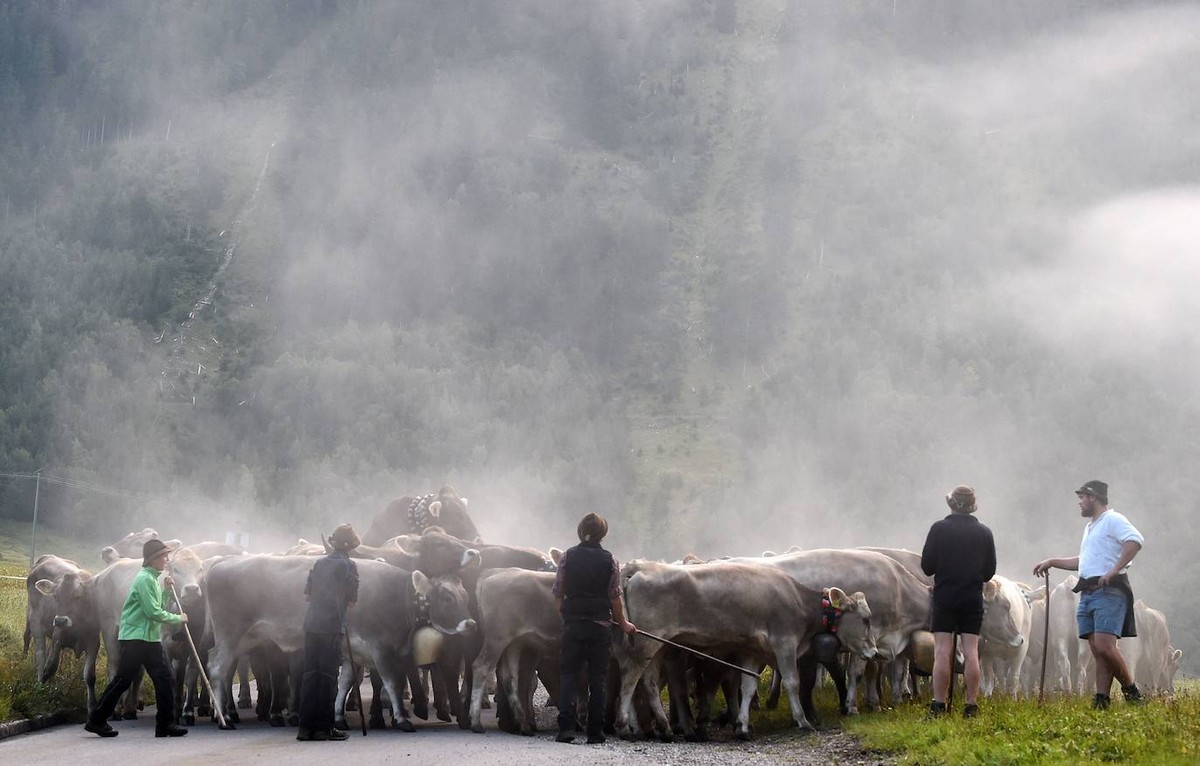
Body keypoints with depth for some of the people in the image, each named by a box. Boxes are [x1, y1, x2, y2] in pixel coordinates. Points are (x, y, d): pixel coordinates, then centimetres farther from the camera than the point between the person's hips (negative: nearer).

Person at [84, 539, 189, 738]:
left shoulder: (153, 579, 18)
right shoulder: (144, 579, -13)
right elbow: (153, 612, -18)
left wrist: (166, 590, 9)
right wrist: (178, 618, -8)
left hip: (151, 638, 9)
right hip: (135, 637, -9)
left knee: (164, 680, 3)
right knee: (122, 680, -5)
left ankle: (165, 724, 5)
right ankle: (96, 721, 5)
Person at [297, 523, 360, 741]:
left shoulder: (319, 563, 13)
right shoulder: (348, 565, -3)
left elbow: (308, 593, 15)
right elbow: (352, 599, 0)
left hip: (311, 623, 5)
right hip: (332, 626, -5)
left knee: (309, 674, 8)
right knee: (328, 676, 0)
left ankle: (305, 727, 8)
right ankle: (323, 728, 2)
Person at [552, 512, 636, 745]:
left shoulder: (567, 557, 0)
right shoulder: (609, 560, -2)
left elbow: (558, 592, 0)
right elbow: (615, 596, -1)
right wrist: (623, 623, 11)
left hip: (573, 623, 0)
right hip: (601, 623, 0)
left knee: (570, 674, 5)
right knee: (597, 677, 7)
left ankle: (566, 727, -9)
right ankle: (595, 732, 6)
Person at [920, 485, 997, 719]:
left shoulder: (939, 529, -7)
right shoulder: (984, 533, 3)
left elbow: (927, 566, -5)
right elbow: (990, 571, 8)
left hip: (944, 597, -2)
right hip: (973, 599, 2)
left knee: (942, 653, -2)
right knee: (971, 653, 3)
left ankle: (938, 706, -5)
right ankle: (972, 706, 3)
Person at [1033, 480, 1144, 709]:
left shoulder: (1112, 520, -5)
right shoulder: (1090, 527, 26)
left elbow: (1135, 540, -23)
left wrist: (1114, 570, -27)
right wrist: (1052, 562, 34)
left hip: (1108, 591, -9)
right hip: (1088, 593, 9)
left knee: (1104, 646, -18)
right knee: (1097, 651, 3)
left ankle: (1131, 689, -3)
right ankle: (1101, 701, 1)